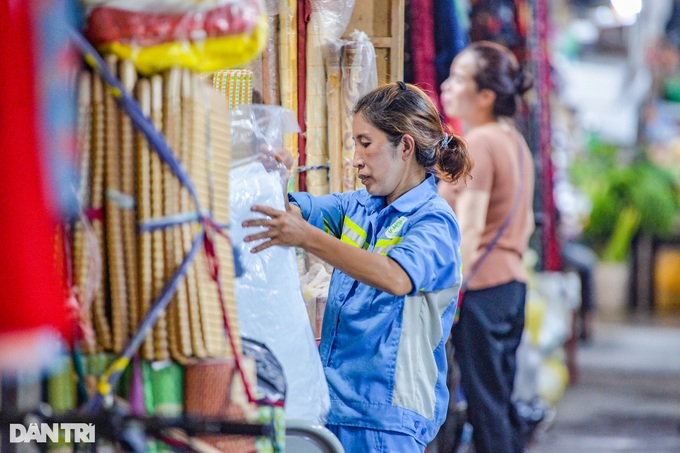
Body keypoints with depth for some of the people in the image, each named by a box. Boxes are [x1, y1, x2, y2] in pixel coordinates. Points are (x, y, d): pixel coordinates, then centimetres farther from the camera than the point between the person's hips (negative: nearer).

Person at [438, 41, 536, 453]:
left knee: (484, 405, -5)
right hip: (513, 283, 9)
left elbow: (470, 228, -19)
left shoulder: (477, 144, -12)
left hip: (481, 285, -9)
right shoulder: (516, 142, 15)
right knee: (502, 401, 14)